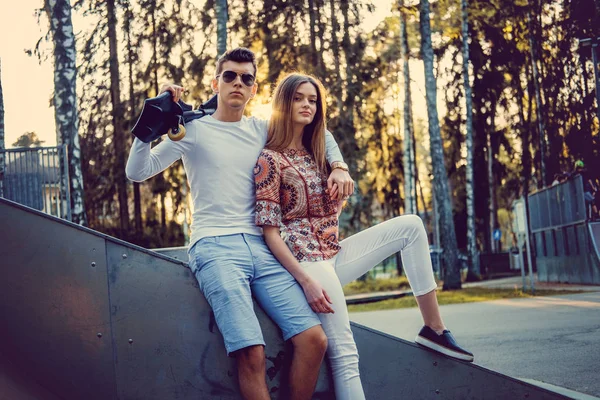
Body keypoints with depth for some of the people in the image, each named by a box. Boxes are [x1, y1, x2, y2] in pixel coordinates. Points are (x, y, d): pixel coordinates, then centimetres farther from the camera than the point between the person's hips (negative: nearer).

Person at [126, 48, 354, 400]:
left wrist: (338, 167, 13)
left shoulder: (263, 130, 17)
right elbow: (137, 172, 1)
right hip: (215, 247, -4)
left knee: (314, 339, -13)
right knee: (252, 353, -24)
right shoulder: (193, 129, 7)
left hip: (261, 247, 4)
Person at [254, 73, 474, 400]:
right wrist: (306, 280, -21)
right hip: (305, 259, -8)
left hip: (334, 253, 8)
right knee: (343, 352, -18)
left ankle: (434, 328, 0)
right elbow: (270, 230, -13)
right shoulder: (270, 160, -7)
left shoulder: (316, 155, 16)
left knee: (411, 226, 3)